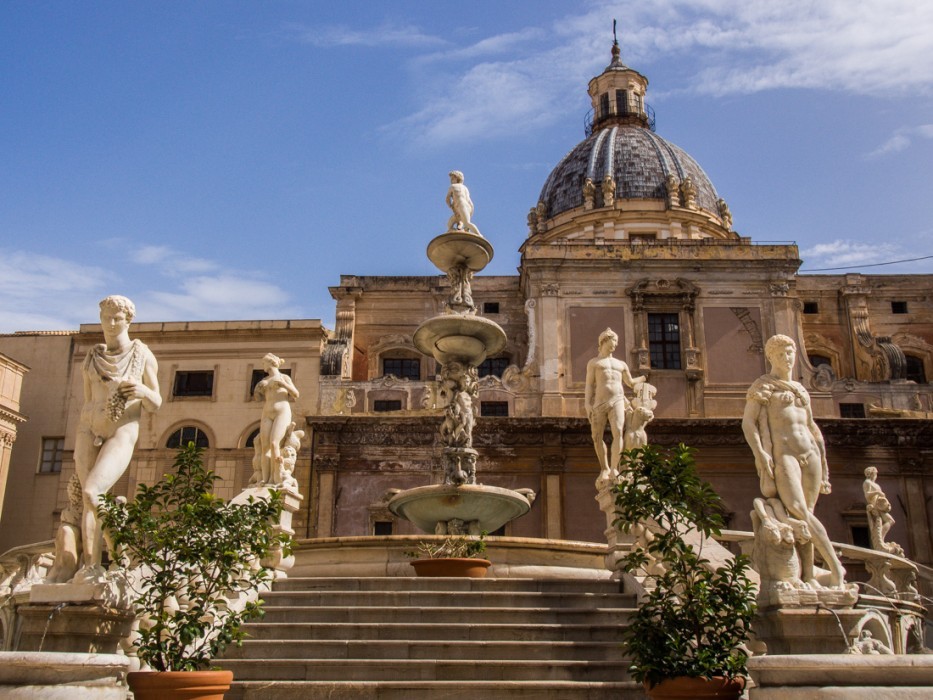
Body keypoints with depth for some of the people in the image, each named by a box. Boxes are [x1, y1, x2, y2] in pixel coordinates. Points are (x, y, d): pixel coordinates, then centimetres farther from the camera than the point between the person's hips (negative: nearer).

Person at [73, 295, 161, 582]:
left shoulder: (143, 356, 1)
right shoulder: (92, 358, 10)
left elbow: (156, 404, 3)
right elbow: (87, 402, 15)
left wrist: (143, 391, -20)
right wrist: (79, 444, 15)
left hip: (122, 433, -4)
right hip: (89, 430, 4)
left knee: (91, 493, -23)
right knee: (88, 500, -4)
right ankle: (91, 566, -2)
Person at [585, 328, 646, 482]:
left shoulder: (621, 364, 27)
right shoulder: (593, 362, 15)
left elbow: (631, 382, 40)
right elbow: (589, 385, 6)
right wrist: (587, 404, -7)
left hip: (617, 402, 2)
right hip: (599, 403, -1)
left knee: (618, 432, -22)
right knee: (597, 437, -5)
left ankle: (613, 470, -27)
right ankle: (604, 468, 13)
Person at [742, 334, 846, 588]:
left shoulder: (800, 389, 23)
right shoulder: (762, 386, 6)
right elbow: (747, 422, -3)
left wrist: (823, 467, 20)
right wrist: (760, 452, -18)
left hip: (809, 453, 6)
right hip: (782, 453, -5)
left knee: (805, 515, -2)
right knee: (798, 510, -22)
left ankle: (808, 576, -4)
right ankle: (835, 564, -17)